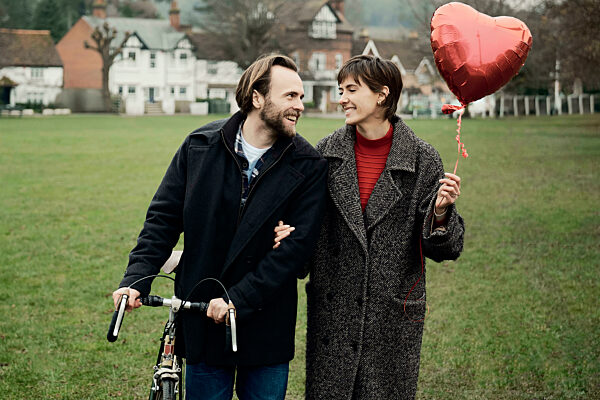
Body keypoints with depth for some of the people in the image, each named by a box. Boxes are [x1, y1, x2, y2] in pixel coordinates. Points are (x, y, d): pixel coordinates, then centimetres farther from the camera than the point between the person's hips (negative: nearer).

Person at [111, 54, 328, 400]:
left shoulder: (308, 166, -8)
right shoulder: (200, 147, -2)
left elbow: (298, 245, -14)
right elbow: (164, 218, 2)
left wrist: (237, 300, -20)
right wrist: (137, 279, -11)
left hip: (267, 324, -1)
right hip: (203, 319, 1)